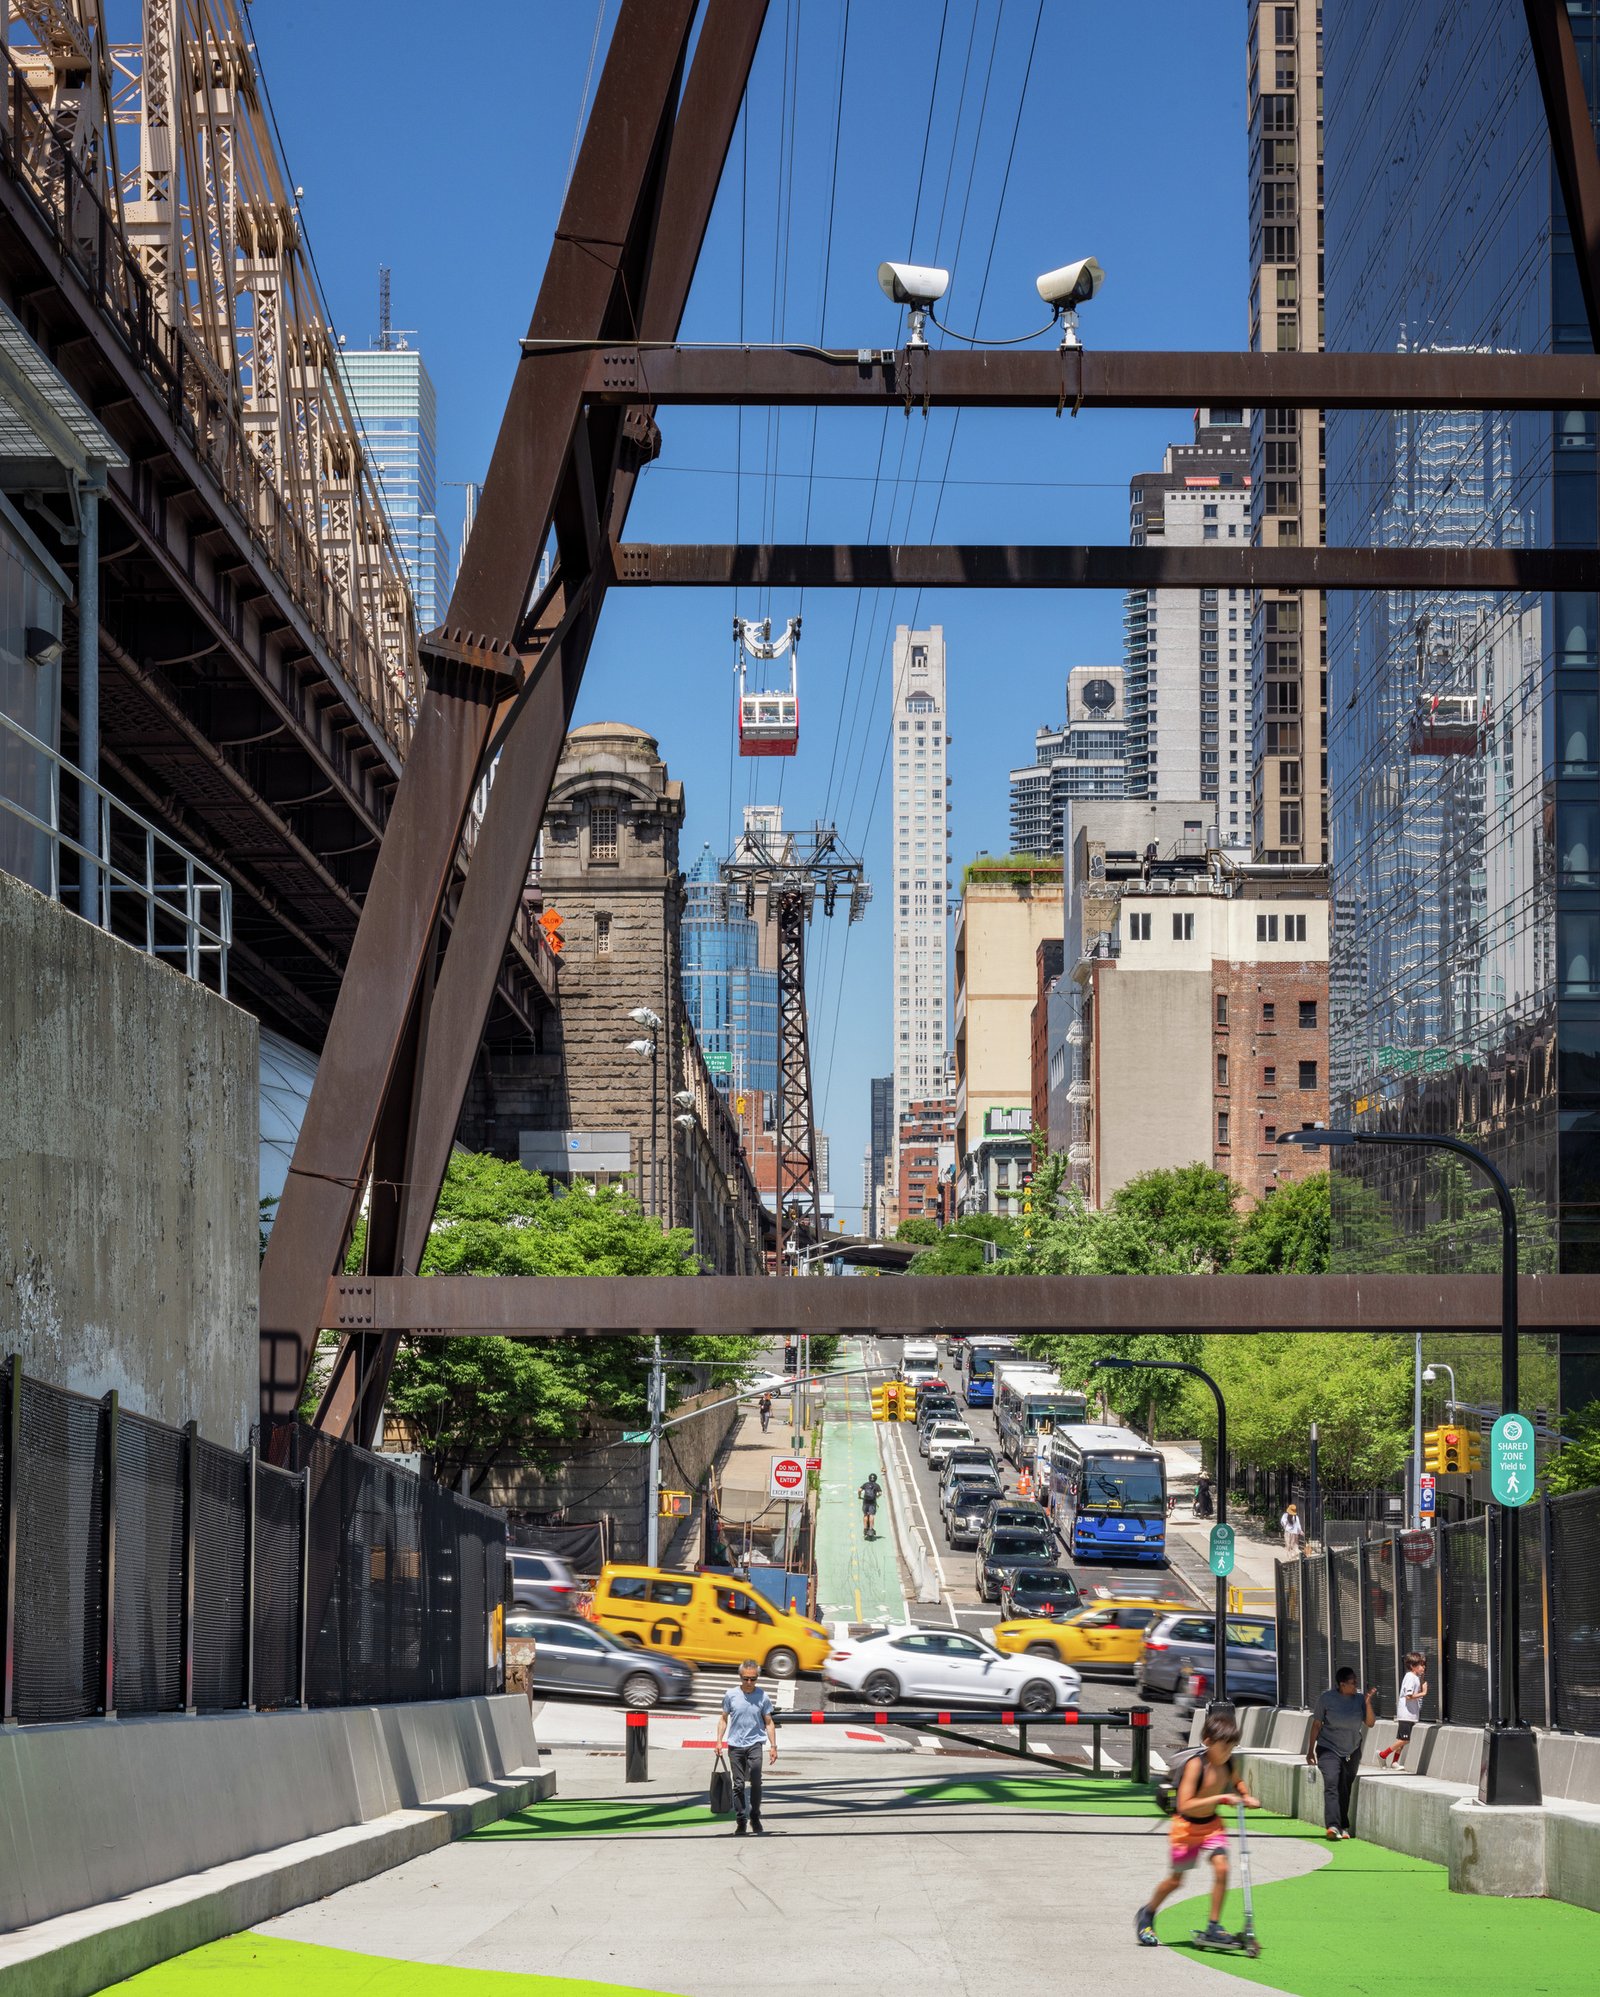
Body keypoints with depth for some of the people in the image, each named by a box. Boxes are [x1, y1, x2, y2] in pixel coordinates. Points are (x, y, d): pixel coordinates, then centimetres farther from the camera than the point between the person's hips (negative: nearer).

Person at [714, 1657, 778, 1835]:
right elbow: (724, 1719, 11)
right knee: (738, 1785, 3)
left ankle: (755, 1818, 1)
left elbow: (769, 1722, 8)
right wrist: (719, 1741, 2)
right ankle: (740, 1822, 9)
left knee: (755, 1782, -14)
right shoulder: (731, 1695, 2)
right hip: (735, 1745, 1)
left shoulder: (762, 1697, 1)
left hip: (754, 1744, -1)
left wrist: (773, 1746, 4)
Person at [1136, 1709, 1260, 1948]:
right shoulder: (1195, 1765, -29)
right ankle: (1147, 1914, 35)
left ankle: (1214, 1926, -4)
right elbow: (1185, 1806, -35)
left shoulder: (1228, 1763, -9)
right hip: (1186, 1825, -5)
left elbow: (1237, 1781, 18)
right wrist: (1219, 1798, -39)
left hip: (1212, 1824, 5)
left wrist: (1246, 1797, -2)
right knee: (1176, 1879, 8)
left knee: (1221, 1867, -15)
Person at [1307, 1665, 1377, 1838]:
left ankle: (1343, 1827, 20)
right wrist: (1310, 1750, 0)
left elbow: (1370, 1723, -2)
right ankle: (1333, 1826, -31)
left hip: (1352, 1751, 4)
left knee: (1345, 1790, 9)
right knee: (1331, 1785, -20)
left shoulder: (1359, 1699, 1)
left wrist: (1368, 1703, -16)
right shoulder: (1327, 1699, -7)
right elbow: (1317, 1724, -1)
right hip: (1329, 1749, -4)